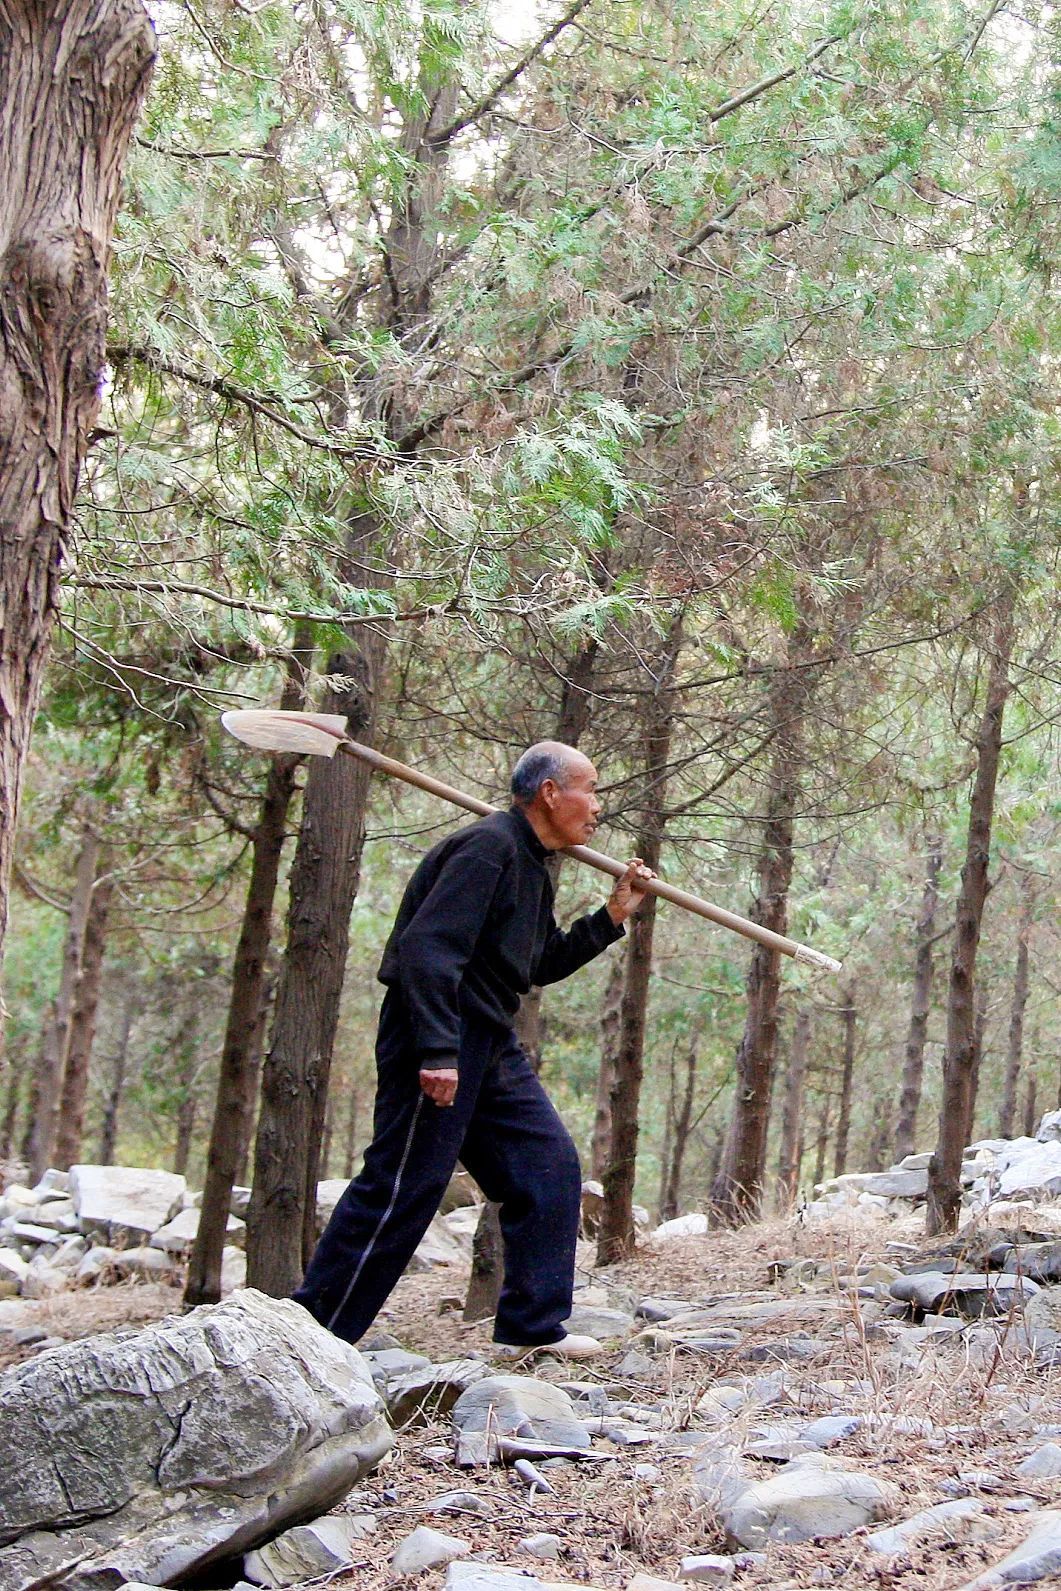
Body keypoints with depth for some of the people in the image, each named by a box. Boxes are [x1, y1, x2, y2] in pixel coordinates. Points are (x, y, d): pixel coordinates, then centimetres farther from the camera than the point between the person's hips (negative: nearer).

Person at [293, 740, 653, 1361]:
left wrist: (612, 916, 17)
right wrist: (437, 1051, -29)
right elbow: (428, 947, -24)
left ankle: (531, 1328, 15)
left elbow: (542, 964, 25)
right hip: (437, 1036, -10)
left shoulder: (530, 866, 17)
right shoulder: (488, 847, -15)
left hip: (490, 1045, 10)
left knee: (550, 1166, 8)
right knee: (404, 1186, -9)